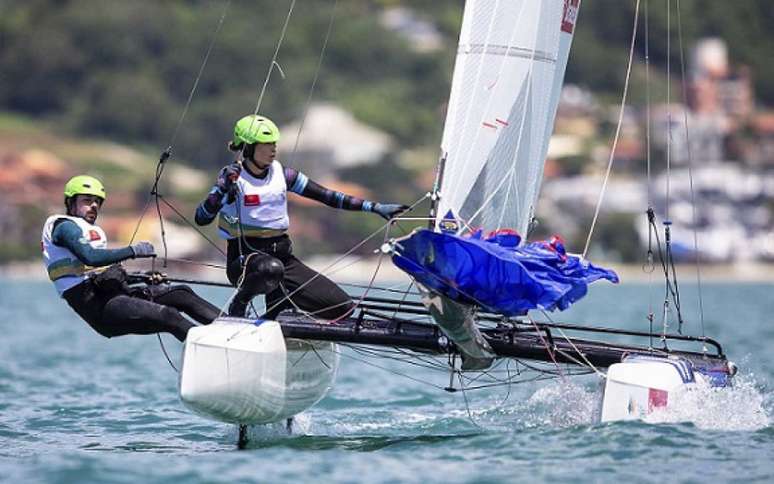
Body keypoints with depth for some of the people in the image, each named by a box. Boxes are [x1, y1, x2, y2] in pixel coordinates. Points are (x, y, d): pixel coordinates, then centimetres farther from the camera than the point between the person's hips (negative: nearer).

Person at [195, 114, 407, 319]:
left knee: (343, 308, -6)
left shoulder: (281, 174, 7)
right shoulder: (233, 176, -7)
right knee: (271, 269, -44)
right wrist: (224, 191, -33)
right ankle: (238, 305, -12)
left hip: (282, 257, 5)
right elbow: (201, 218, -16)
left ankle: (277, 306, 14)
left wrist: (374, 207, 1)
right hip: (246, 256, -5)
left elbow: (326, 196, 7)